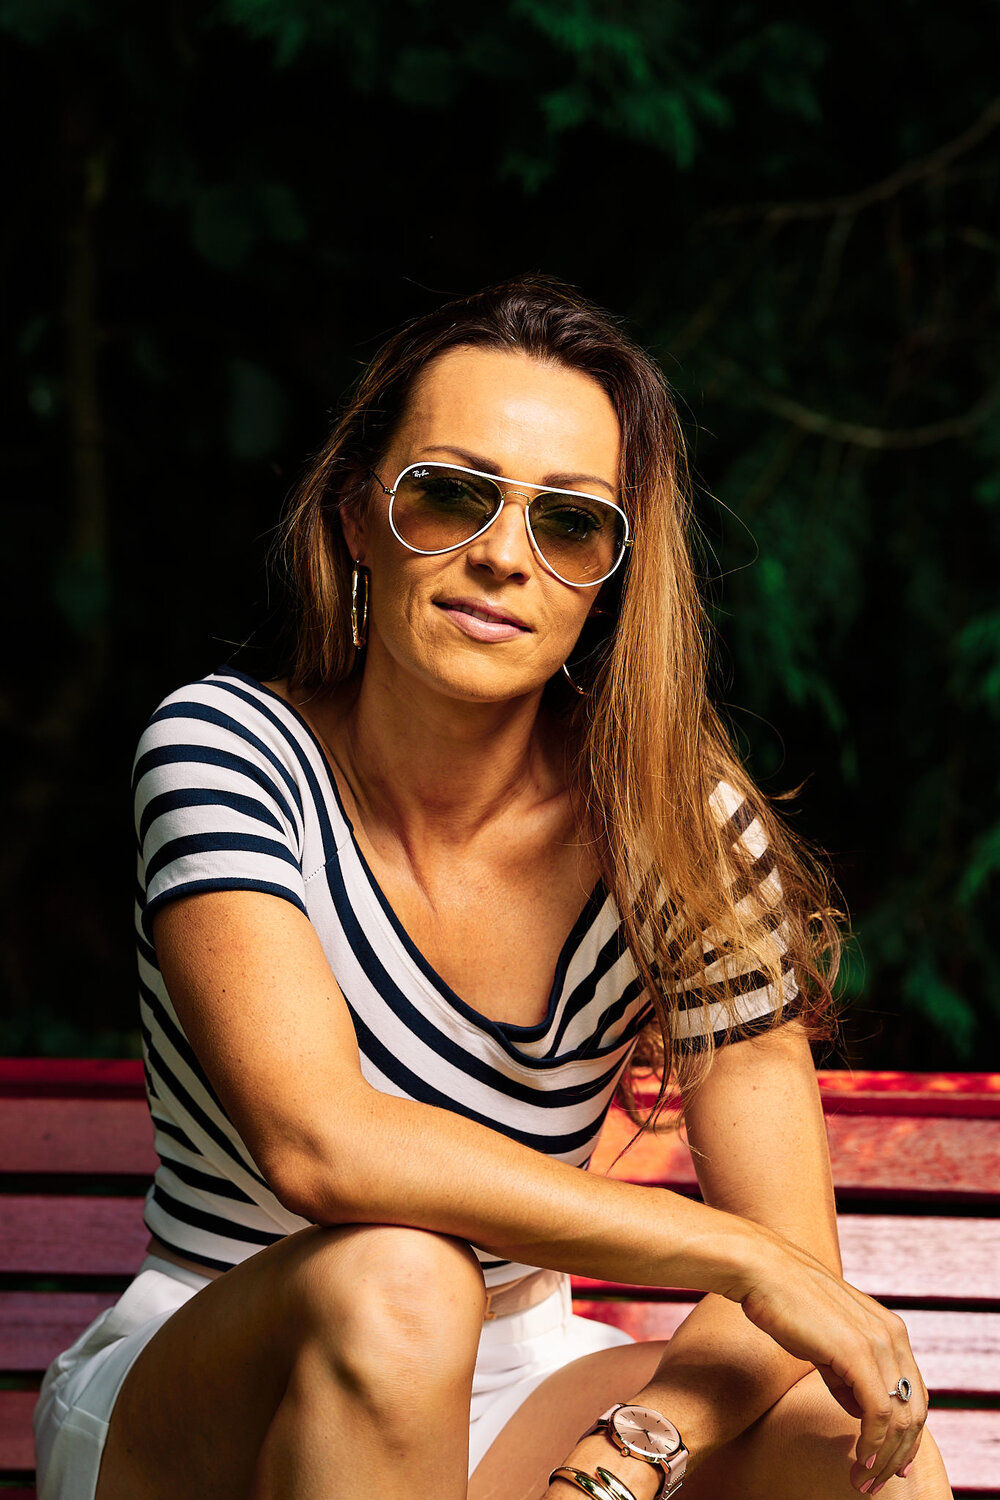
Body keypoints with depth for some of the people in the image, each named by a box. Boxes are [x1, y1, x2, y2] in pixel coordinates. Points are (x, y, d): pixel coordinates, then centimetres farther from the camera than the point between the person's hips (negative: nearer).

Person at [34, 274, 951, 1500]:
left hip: (506, 1399, 2)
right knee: (391, 1279, -35)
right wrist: (741, 1255, -28)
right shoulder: (226, 748, -15)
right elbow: (316, 1141, -30)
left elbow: (795, 1268, -12)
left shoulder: (678, 822, -8)